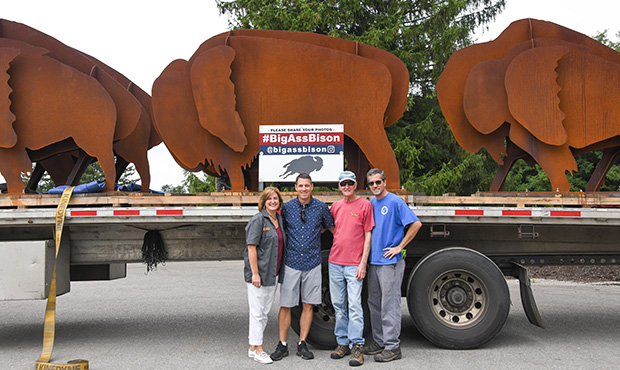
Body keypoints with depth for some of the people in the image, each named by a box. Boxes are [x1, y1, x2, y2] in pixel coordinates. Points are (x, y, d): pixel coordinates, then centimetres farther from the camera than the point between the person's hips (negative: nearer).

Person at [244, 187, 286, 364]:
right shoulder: (258, 220, -11)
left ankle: (253, 346, 24)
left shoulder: (279, 219, 11)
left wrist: (277, 272, 13)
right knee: (257, 312, 0)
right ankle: (257, 349, 10)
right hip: (258, 273, -8)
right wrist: (255, 273, -19)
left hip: (273, 274, 8)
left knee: (265, 312, 13)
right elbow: (252, 247, -15)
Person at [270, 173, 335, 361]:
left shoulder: (321, 207, 0)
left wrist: (313, 234, 9)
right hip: (291, 262, -1)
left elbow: (330, 226, 16)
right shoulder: (287, 207, 0)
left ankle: (302, 344, 18)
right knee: (285, 305, 1)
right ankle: (282, 345, 13)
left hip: (312, 263, 1)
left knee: (308, 305, 6)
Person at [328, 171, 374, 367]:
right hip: (335, 262, 5)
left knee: (354, 305, -6)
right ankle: (343, 342, 20)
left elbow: (368, 236, -5)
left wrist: (363, 263, -10)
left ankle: (356, 346, 1)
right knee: (338, 305, 10)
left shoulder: (365, 205, -2)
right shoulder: (336, 206, 11)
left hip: (354, 264, -5)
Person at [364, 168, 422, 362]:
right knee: (374, 303, 14)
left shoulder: (395, 202, -9)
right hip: (373, 261, 8)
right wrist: (366, 257, 14)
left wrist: (399, 247, -14)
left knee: (389, 305, -4)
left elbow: (416, 224, -15)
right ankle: (379, 342, 25)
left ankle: (392, 346, 4)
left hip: (390, 262, -8)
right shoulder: (371, 204, 13)